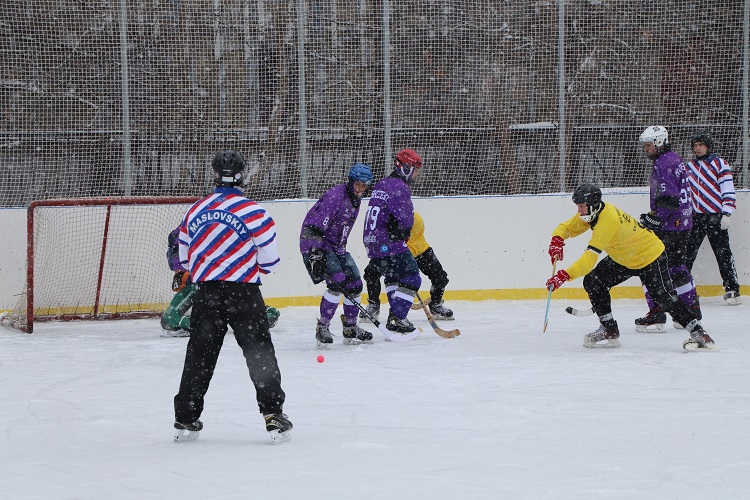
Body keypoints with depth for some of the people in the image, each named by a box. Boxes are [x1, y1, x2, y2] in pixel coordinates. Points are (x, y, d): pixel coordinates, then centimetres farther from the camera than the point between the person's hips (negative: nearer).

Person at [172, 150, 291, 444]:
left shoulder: (195, 211, 8)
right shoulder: (253, 212, -7)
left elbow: (185, 258, 16)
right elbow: (268, 260, -4)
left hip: (205, 291, 4)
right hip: (242, 292, -4)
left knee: (200, 353, 12)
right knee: (259, 352, 1)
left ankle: (186, 419, 15)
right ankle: (273, 416, -4)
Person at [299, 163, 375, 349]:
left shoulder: (355, 200, 10)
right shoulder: (335, 196, -21)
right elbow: (314, 226, -27)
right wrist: (316, 254, -32)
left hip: (336, 247, 10)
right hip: (316, 246, -10)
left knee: (355, 284, 7)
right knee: (337, 283, -22)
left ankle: (350, 329, 21)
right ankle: (322, 328, -14)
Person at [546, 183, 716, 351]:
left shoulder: (607, 220, -34)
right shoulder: (591, 212, -7)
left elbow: (589, 259, -40)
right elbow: (567, 227, 2)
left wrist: (564, 276, -46)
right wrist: (557, 241, -22)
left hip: (650, 256, -10)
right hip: (623, 258, 10)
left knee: (664, 298, -19)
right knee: (593, 282, 1)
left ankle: (698, 333, -12)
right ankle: (609, 330, 9)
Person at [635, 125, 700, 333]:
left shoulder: (663, 164, -15)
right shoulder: (675, 159, 17)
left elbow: (668, 198, -24)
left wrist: (652, 218, -22)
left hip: (669, 227, -10)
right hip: (683, 223, 10)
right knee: (677, 267, 18)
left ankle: (656, 315, -13)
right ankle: (693, 313, 23)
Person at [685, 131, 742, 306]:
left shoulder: (720, 165, -2)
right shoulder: (689, 166, 15)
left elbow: (728, 191, -7)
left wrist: (726, 214, -15)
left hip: (716, 217, -5)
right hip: (695, 217, 5)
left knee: (723, 253, -5)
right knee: (687, 253, 3)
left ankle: (732, 290, -2)